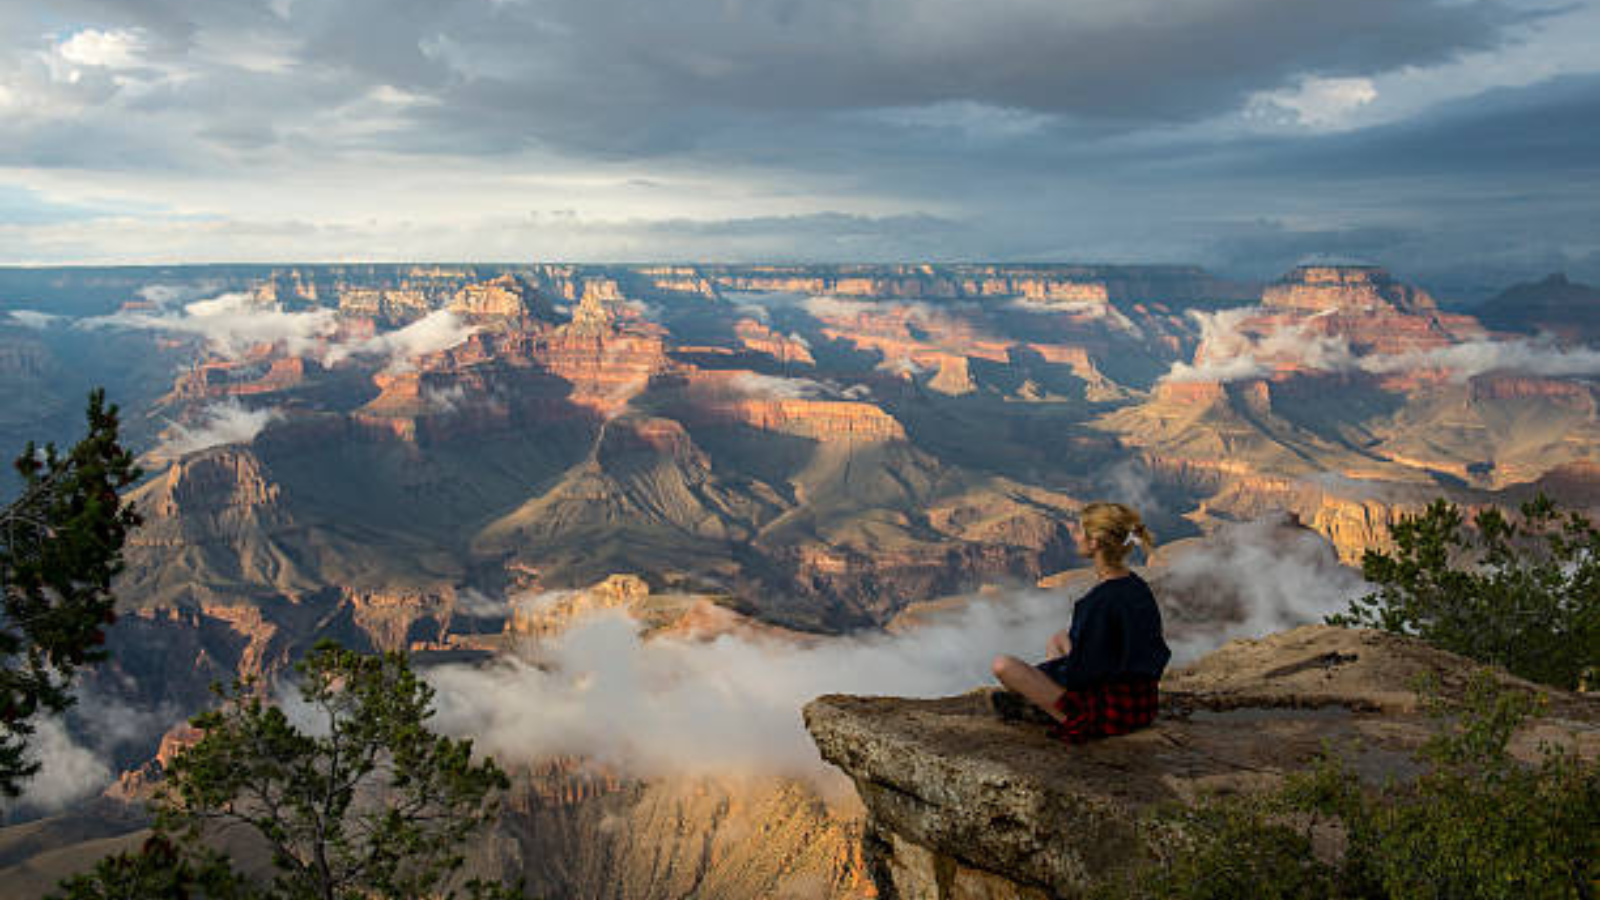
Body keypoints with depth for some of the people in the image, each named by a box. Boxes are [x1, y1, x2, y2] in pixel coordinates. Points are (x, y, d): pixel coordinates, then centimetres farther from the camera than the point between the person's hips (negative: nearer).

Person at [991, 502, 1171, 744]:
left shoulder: (1100, 601, -25)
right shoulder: (1137, 585, 1)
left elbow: (1078, 673, -20)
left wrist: (1036, 671, -1)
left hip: (1109, 714, -9)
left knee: (1003, 665, -9)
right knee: (1058, 639, 28)